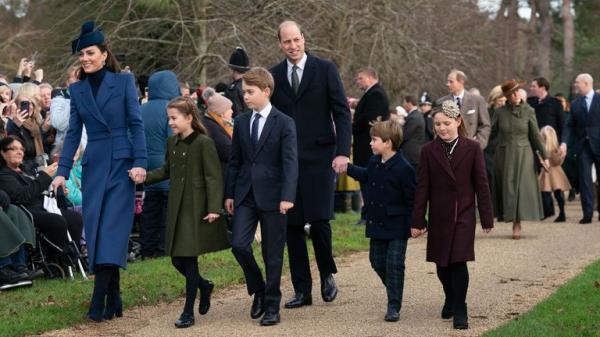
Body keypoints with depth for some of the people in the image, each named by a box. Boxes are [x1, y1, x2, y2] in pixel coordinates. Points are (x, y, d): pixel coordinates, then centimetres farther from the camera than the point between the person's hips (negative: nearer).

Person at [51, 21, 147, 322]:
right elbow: (73, 132, 8)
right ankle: (114, 299, 8)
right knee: (96, 230, 1)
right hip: (93, 166, 4)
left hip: (121, 163, -4)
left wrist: (140, 162, -13)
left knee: (111, 229, -10)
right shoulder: (77, 89, 9)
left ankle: (99, 300, -14)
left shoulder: (124, 81, 0)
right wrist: (62, 171, 0)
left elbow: (136, 123, -4)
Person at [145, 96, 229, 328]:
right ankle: (204, 286, 35)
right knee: (177, 259, 8)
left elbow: (213, 177, -13)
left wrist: (213, 209, -18)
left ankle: (188, 312, 5)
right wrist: (143, 177, 7)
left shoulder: (204, 143, -12)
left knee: (189, 259, -4)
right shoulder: (172, 142, 10)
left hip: (196, 209, -7)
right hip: (177, 209, 7)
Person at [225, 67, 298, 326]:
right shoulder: (240, 123, 9)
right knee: (239, 245, -8)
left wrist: (287, 196, -20)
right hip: (245, 195, 4)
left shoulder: (284, 123, -5)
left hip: (272, 196, -4)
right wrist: (229, 193, 8)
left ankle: (272, 306, 14)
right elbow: (234, 161, 13)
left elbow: (290, 162, -11)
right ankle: (258, 290, 15)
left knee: (272, 254, 2)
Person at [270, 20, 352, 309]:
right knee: (292, 225, 3)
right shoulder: (274, 76, 9)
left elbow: (342, 112, -1)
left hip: (319, 155, -3)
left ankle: (327, 275, 15)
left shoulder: (325, 69, 1)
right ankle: (302, 290, 11)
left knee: (319, 220, -11)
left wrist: (343, 152, -11)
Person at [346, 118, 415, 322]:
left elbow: (412, 198, -15)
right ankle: (394, 292, 34)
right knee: (377, 261, 13)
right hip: (377, 224, 7)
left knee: (394, 264, -4)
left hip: (397, 227, -7)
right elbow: (366, 176, 28)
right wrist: (347, 168, 29)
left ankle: (394, 307, 2)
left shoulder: (403, 168, -19)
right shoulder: (374, 162, 4)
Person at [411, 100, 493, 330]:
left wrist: (487, 218, -1)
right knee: (442, 264, 10)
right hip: (438, 216, 2)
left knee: (459, 262, -9)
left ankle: (459, 310, 0)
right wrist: (417, 221, -3)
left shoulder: (472, 148, -3)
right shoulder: (428, 151, 0)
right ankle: (450, 298, 36)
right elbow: (422, 188, 0)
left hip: (464, 215, -2)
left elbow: (481, 184, -1)